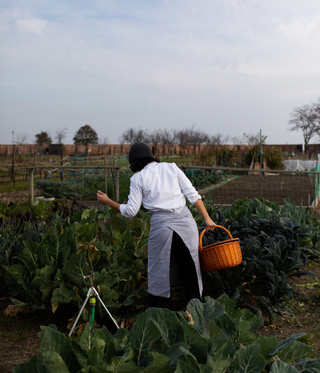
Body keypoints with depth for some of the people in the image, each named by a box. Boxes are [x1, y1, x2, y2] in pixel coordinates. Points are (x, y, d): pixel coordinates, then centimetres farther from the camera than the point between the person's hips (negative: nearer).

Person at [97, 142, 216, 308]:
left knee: (158, 275, 12)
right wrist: (207, 218, 3)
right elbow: (192, 194, 3)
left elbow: (131, 211, 4)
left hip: (161, 225, -2)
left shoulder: (138, 178, 4)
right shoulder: (172, 167, 10)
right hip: (185, 220, 2)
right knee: (190, 271, 13)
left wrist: (107, 201, 16)